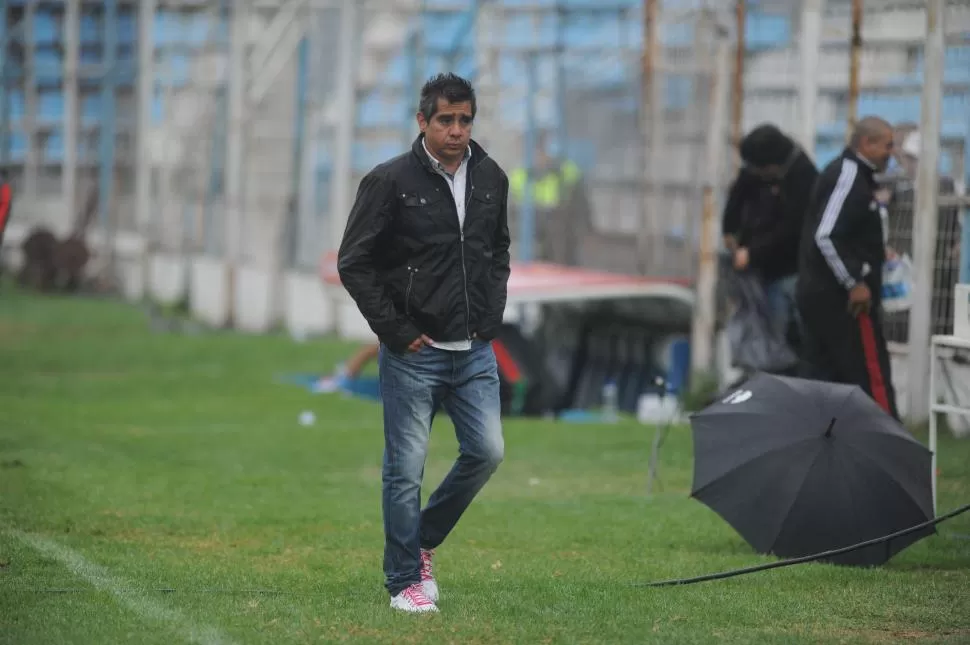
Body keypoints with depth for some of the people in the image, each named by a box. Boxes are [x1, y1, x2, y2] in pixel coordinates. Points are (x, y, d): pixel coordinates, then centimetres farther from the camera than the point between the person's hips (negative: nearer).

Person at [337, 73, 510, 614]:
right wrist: (395, 330, -11)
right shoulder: (392, 181, -10)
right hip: (414, 352, -5)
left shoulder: (491, 179, 6)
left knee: (487, 452, 2)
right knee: (406, 468, -1)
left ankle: (424, 540, 23)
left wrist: (492, 314, 8)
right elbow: (354, 263, -9)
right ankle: (405, 581, 10)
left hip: (475, 351, 5)